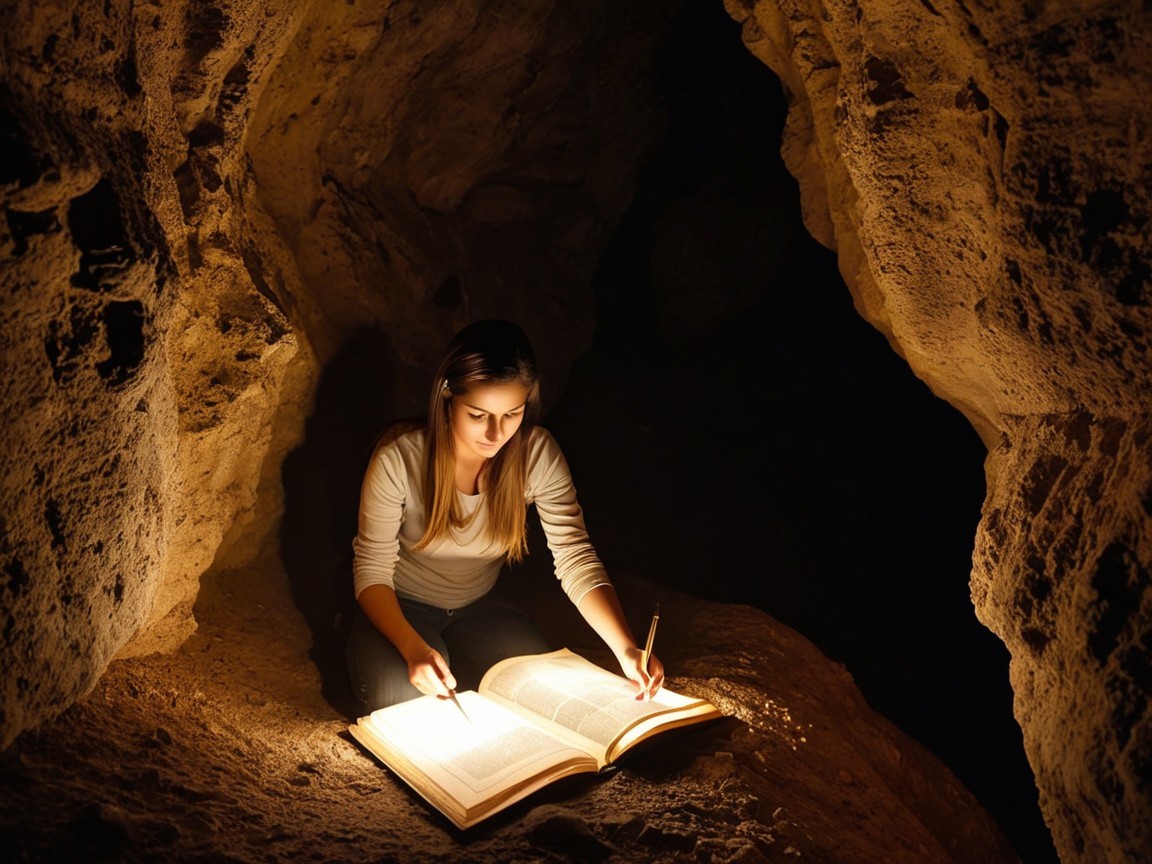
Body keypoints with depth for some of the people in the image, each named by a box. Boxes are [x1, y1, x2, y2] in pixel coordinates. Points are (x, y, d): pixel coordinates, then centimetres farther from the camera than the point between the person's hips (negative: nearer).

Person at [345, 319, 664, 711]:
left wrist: (625, 649, -39)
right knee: (400, 700, -29)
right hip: (400, 606, -3)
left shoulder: (538, 455, -20)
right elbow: (372, 570, -21)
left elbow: (575, 559, -24)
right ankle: (365, 648, 7)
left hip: (477, 606, 3)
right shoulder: (398, 460, -27)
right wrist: (414, 649, -40)